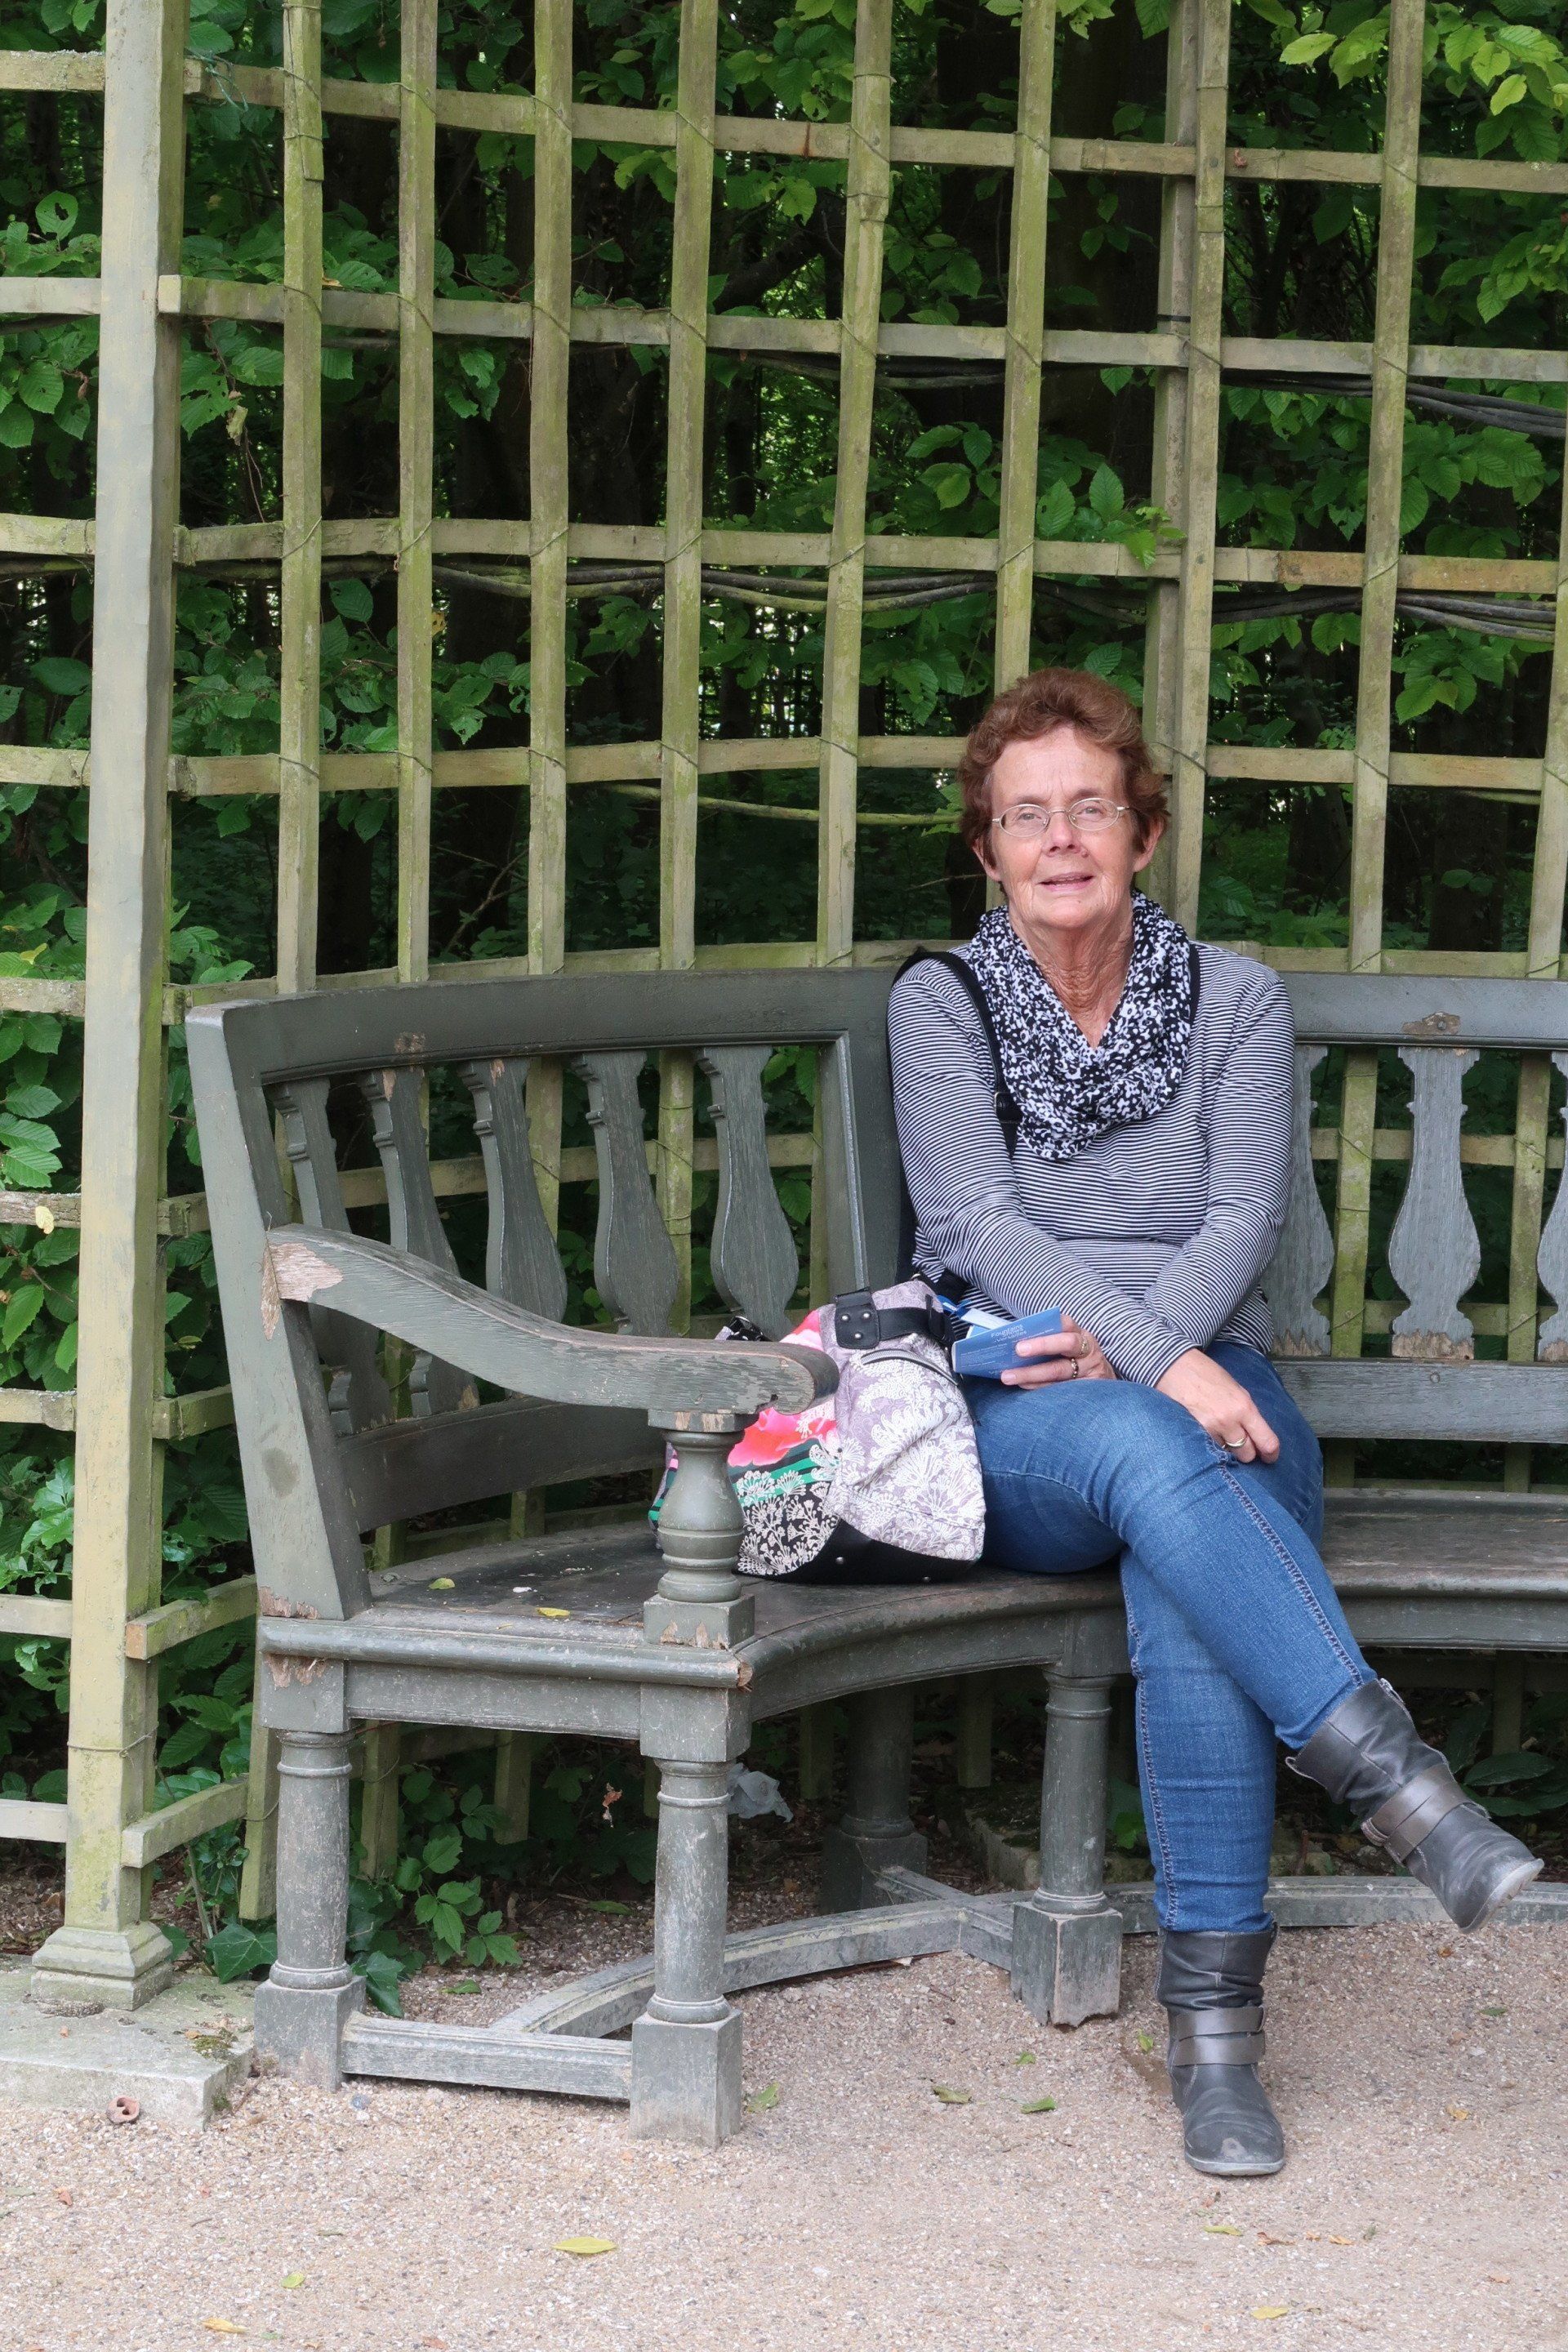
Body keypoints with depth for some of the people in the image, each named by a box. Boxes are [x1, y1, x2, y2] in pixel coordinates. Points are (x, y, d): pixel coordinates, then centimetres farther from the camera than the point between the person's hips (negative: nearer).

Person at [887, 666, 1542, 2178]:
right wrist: (1156, 1370, -21)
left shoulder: (1234, 1000, 12)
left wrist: (1132, 1345, -19)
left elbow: (1243, 1219, 2)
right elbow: (977, 1223, -6)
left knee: (1185, 1597, -35)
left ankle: (1214, 2019, -36)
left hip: (1207, 1393, 1)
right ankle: (1392, 1777, -48)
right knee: (1148, 1457, -39)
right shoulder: (939, 1004, 8)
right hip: (1011, 1418, -1)